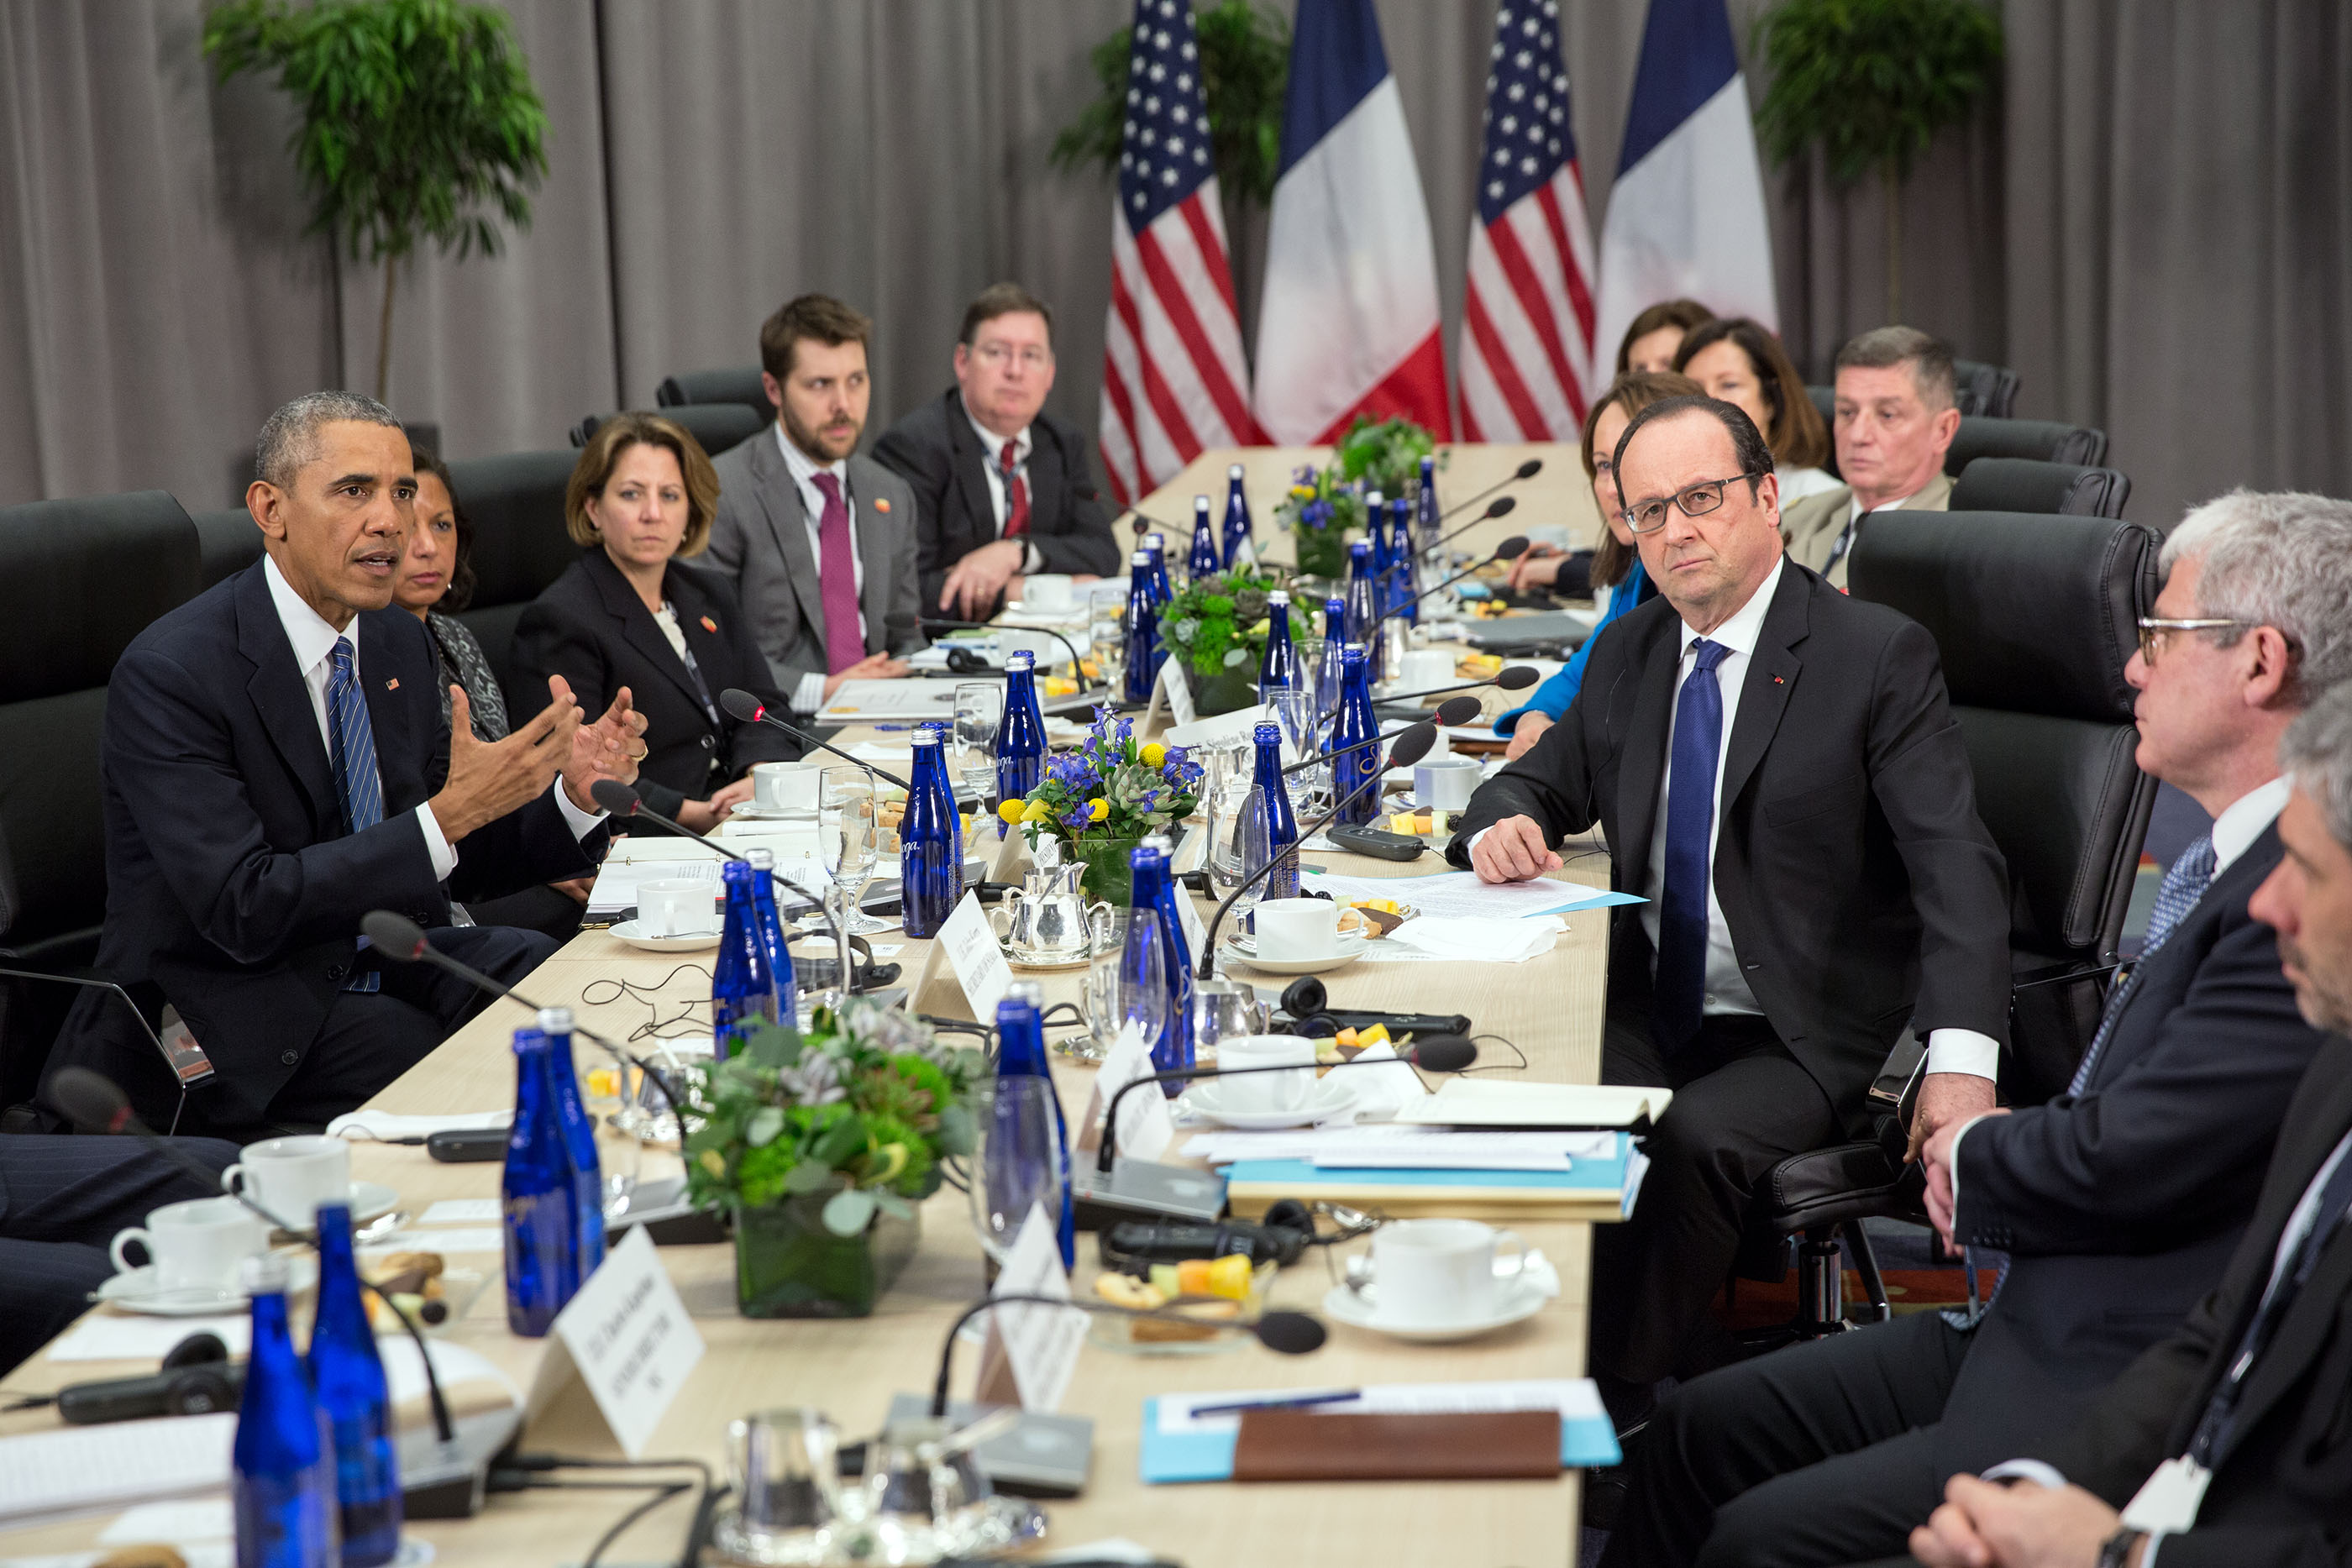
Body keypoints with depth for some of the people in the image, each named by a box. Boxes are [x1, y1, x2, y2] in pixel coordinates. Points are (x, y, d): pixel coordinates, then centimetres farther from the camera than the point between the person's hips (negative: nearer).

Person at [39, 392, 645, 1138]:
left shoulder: (400, 642, 7)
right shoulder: (169, 674, -17)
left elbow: (455, 866, 12)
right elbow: (244, 910, -24)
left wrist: (573, 795, -9)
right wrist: (446, 815, -29)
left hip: (386, 969, 7)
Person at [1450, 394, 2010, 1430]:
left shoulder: (1878, 657, -8)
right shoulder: (1628, 655, 11)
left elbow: (1956, 867, -17)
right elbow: (1544, 781, 23)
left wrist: (1961, 1060, -34)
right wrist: (1502, 825, -5)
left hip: (1794, 1039, -5)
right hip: (1645, 1011, 5)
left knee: (1690, 1143, -33)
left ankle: (1613, 1404, -16)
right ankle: (1692, 1362, -14)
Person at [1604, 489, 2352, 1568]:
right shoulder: (2240, 861, 11)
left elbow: (2133, 1158, -25)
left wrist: (1973, 1159, -4)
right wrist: (1986, 1153, 1)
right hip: (2039, 1328, 10)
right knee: (1696, 1428, 9)